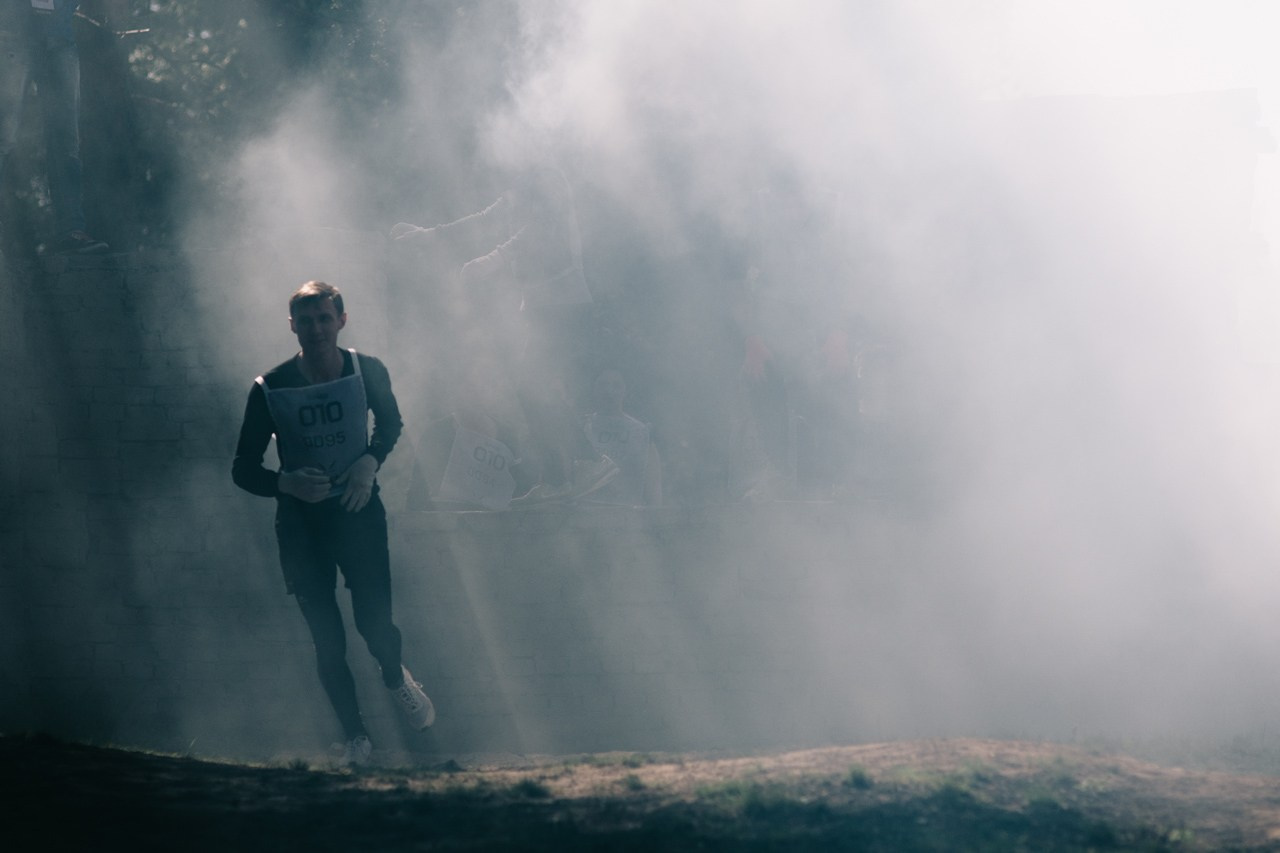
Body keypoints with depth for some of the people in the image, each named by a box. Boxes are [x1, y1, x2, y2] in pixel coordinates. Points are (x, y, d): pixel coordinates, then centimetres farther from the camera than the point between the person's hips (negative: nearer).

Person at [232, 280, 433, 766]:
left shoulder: (367, 373, -8)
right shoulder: (270, 389, -12)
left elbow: (390, 423, 14)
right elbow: (243, 470, -6)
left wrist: (371, 461, -7)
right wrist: (286, 483, -26)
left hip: (358, 512, 0)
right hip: (300, 521, 0)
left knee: (375, 623, -7)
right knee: (328, 640, 1)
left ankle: (396, 678, 30)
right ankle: (356, 738, 20)